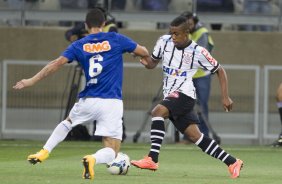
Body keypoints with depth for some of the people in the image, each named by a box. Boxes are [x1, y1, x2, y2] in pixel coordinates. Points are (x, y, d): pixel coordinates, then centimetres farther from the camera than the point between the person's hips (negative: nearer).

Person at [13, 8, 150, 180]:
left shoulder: (79, 45, 4)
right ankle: (93, 159, -33)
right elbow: (144, 53, 7)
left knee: (67, 122, 35)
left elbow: (57, 64, -4)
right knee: (111, 152, 0)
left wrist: (32, 81, 2)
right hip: (112, 103, -2)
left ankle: (44, 153, 22)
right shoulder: (116, 39, 1)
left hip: (88, 101, 2)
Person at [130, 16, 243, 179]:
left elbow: (220, 71, 3)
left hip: (185, 94, -6)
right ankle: (232, 163, 12)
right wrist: (145, 60, -9)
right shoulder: (164, 42, 4)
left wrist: (225, 97, -3)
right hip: (170, 96, 6)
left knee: (158, 111, -29)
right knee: (195, 135, 3)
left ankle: (152, 159, -34)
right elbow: (152, 63, 16)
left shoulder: (198, 52, -8)